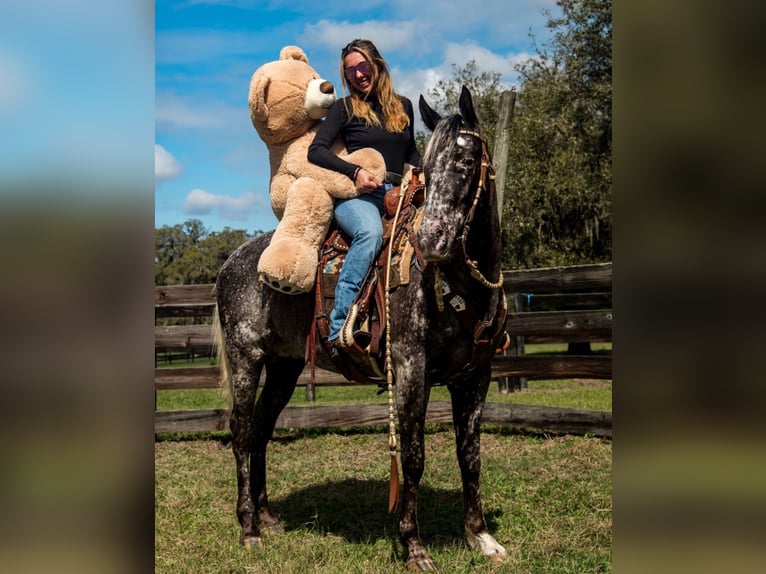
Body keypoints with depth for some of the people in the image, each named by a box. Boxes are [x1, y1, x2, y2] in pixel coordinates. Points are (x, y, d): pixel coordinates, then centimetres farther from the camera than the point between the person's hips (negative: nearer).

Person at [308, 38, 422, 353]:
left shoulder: (403, 106, 20)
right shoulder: (345, 107, 8)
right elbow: (316, 151, -2)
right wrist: (354, 171, -15)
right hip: (356, 194, -4)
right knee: (370, 232, -38)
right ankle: (339, 327, -39)